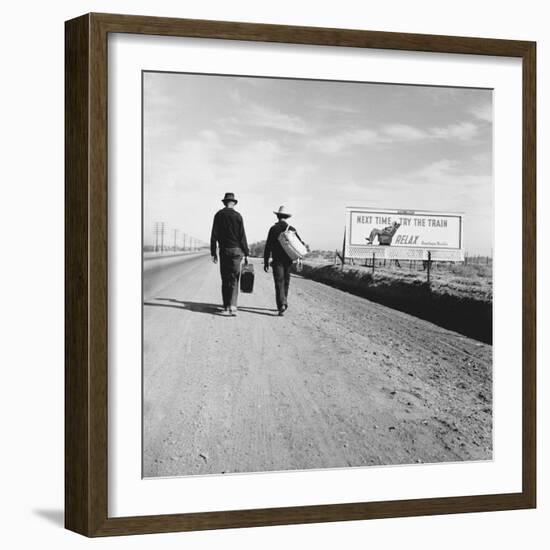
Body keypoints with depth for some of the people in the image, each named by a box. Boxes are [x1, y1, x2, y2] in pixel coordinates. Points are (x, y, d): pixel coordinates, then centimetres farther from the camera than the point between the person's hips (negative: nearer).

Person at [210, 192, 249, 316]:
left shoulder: (219, 215, 1)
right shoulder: (237, 216, -3)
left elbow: (214, 235, -1)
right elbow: (242, 236, -4)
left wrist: (213, 253, 5)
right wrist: (246, 253, 2)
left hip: (224, 250, 1)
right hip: (236, 250, -1)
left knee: (225, 280, 8)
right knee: (234, 279, 0)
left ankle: (226, 307, 9)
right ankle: (232, 306, -13)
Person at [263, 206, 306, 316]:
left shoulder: (273, 228, -3)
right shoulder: (291, 229, 5)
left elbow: (268, 246, -3)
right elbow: (300, 243, -5)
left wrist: (266, 262, 0)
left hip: (277, 260, -3)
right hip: (288, 260, 3)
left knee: (279, 283, -6)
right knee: (285, 282, 16)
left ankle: (282, 305, -22)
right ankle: (283, 304, 25)